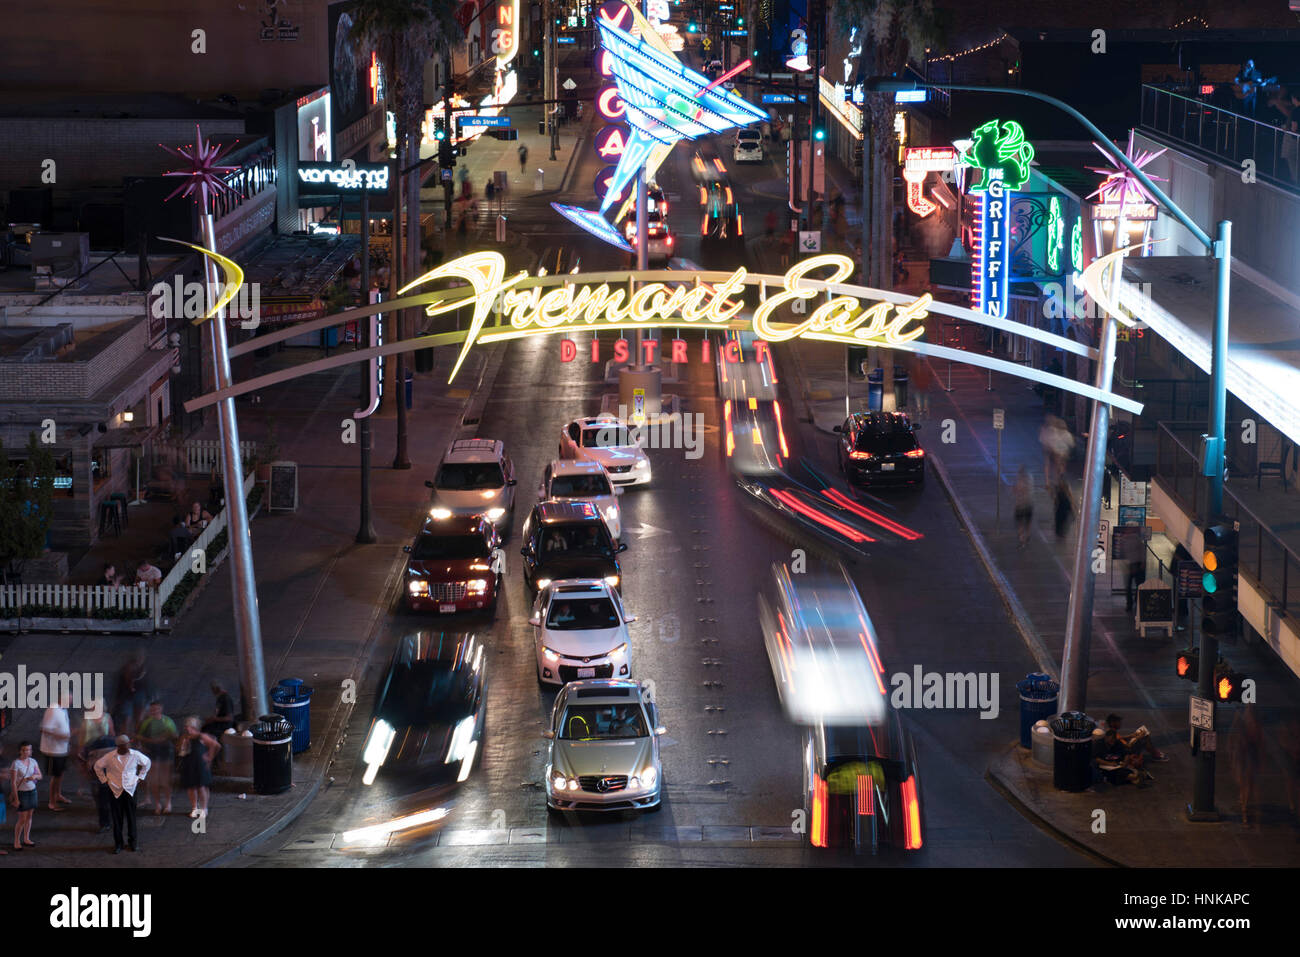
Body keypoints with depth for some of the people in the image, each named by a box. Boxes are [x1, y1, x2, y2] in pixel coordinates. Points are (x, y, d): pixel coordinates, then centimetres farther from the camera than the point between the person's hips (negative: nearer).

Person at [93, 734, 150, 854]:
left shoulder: (135, 755, -5)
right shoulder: (110, 757, -9)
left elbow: (146, 763, 15)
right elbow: (98, 766, 6)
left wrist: (140, 777, 11)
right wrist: (104, 780, 5)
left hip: (130, 789, 1)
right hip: (115, 790, -1)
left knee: (131, 817, 5)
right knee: (117, 818, 2)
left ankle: (132, 841, 18)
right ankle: (118, 843, 11)